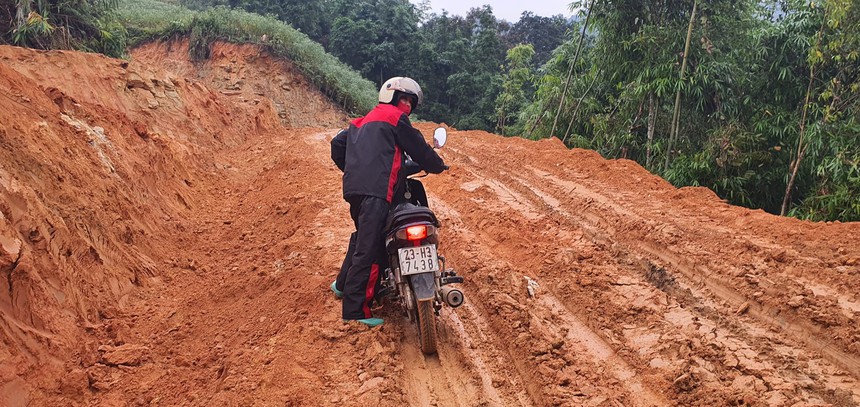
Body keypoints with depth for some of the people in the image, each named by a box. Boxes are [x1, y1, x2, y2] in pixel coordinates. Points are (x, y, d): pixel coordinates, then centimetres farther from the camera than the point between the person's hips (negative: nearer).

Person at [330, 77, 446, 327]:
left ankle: (343, 284, 42)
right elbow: (418, 147, 5)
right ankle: (355, 310, -17)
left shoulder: (364, 121, 28)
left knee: (361, 238, 28)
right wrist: (437, 165, 21)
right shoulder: (396, 118, 5)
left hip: (354, 187, 9)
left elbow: (337, 144, 25)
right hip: (376, 190, -9)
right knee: (369, 248, -13)